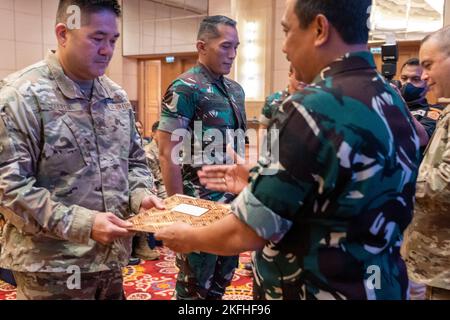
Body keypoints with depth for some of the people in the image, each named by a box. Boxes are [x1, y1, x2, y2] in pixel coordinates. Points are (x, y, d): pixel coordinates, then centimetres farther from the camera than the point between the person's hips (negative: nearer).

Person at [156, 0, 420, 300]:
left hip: (318, 289, -8)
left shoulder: (314, 107, -25)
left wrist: (188, 238, -3)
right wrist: (260, 180, 13)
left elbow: (246, 234, -21)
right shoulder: (391, 101, 1)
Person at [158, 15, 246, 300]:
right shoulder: (185, 89, -13)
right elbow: (168, 153, -17)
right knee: (195, 284, 8)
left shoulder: (236, 90, 10)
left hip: (232, 200, 7)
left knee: (223, 277, 20)